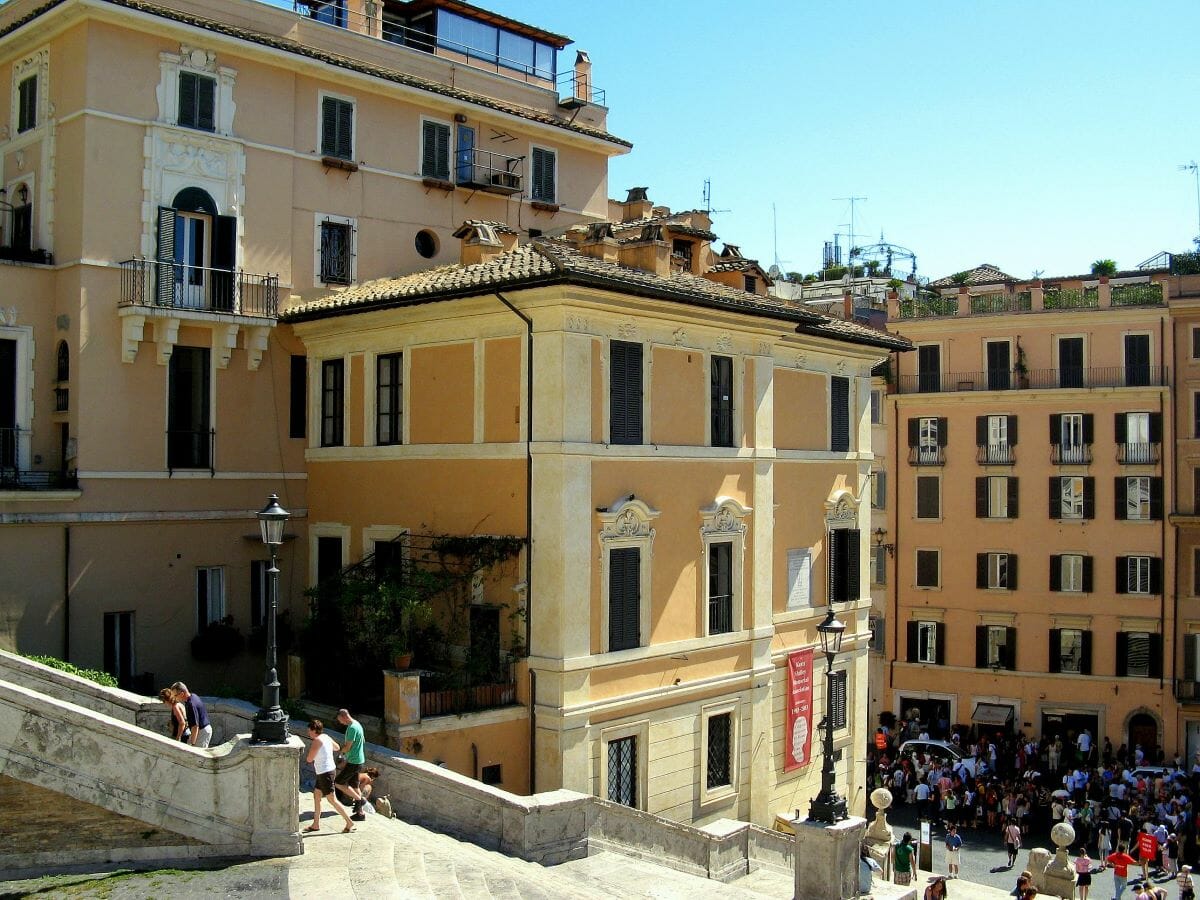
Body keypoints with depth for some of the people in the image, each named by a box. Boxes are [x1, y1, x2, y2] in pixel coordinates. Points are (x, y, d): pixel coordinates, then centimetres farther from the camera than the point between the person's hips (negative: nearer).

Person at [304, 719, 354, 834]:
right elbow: (337, 747, 25)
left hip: (325, 773, -10)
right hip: (324, 772, 10)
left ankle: (349, 823, -1)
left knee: (332, 800, -4)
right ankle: (316, 824, 24)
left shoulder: (317, 741, -18)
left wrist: (310, 750, 1)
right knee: (316, 796, 17)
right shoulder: (326, 737, 8)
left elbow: (309, 759, -18)